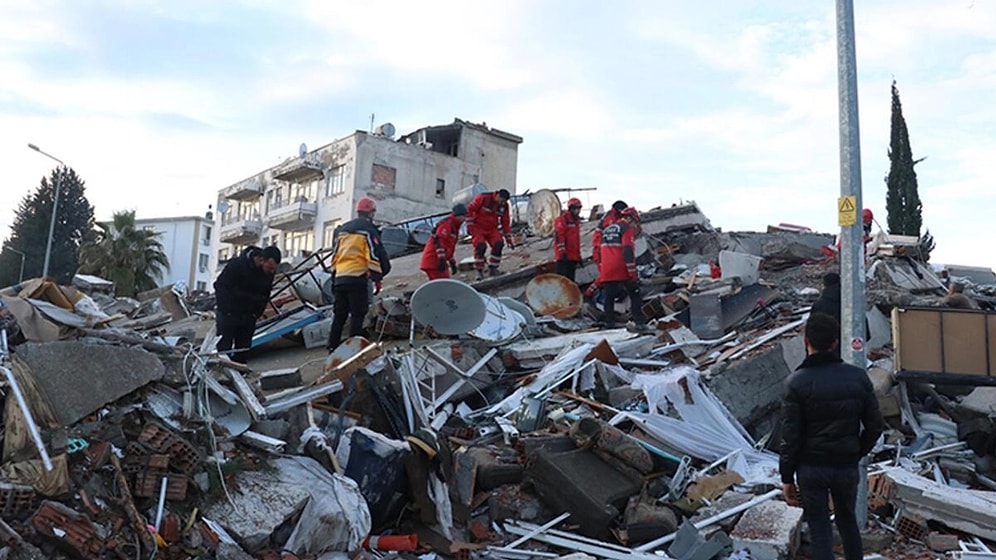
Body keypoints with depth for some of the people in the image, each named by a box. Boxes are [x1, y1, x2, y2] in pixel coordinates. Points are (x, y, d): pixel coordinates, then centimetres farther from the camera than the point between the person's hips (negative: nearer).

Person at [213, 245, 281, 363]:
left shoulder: (269, 273, -3)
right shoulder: (238, 264, -20)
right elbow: (220, 286, -15)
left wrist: (257, 313, 2)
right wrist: (226, 311, -18)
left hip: (248, 318, 5)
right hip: (228, 314, -5)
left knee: (243, 352, 6)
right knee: (223, 349, -2)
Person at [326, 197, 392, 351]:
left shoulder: (342, 229, 19)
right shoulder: (368, 229, -2)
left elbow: (335, 255, 22)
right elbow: (375, 256, -10)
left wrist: (334, 278, 26)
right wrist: (377, 278, -8)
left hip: (339, 278, 7)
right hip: (358, 278, -6)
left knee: (339, 314, 12)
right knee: (357, 315, -4)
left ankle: (332, 346, 14)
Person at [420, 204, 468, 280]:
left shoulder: (454, 226, 22)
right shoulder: (447, 223, -10)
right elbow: (438, 240, -22)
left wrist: (452, 263, 30)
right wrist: (441, 259, -27)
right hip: (433, 261, -11)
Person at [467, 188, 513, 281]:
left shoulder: (504, 206, -2)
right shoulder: (483, 198, -19)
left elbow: (505, 223, 6)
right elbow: (469, 210, -14)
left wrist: (509, 240, 5)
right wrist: (470, 226, -17)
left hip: (492, 229, 4)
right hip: (478, 228, -4)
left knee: (499, 244, -19)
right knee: (481, 246, -27)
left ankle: (492, 268, -2)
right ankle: (479, 271, -9)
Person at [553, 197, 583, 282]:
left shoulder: (576, 221, 23)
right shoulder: (562, 219, -6)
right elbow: (558, 236, -15)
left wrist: (578, 255, 25)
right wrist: (562, 252, -21)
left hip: (573, 257, 9)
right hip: (564, 256, -9)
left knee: (570, 280, 10)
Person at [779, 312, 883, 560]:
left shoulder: (797, 382, -17)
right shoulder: (858, 377, -6)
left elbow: (790, 437, -15)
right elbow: (874, 426, 0)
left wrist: (787, 478, -5)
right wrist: (856, 454, 16)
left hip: (811, 469, -3)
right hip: (847, 467, 4)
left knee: (820, 531, 8)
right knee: (847, 520, 26)